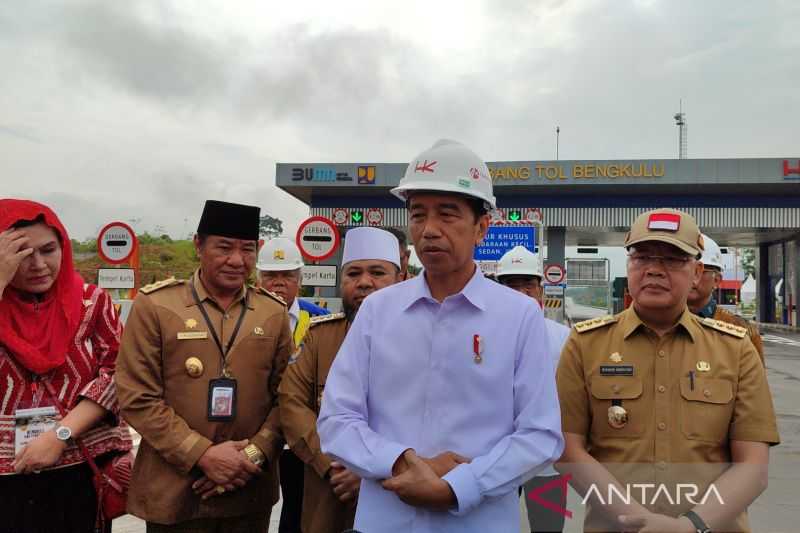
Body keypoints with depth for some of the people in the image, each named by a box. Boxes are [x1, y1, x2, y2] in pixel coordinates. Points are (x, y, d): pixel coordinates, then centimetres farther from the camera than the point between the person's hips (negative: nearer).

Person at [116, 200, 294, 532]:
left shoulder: (275, 313, 2)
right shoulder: (154, 305, -6)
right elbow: (137, 399, -9)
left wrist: (254, 454, -11)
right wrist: (203, 455, -15)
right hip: (173, 494, -2)